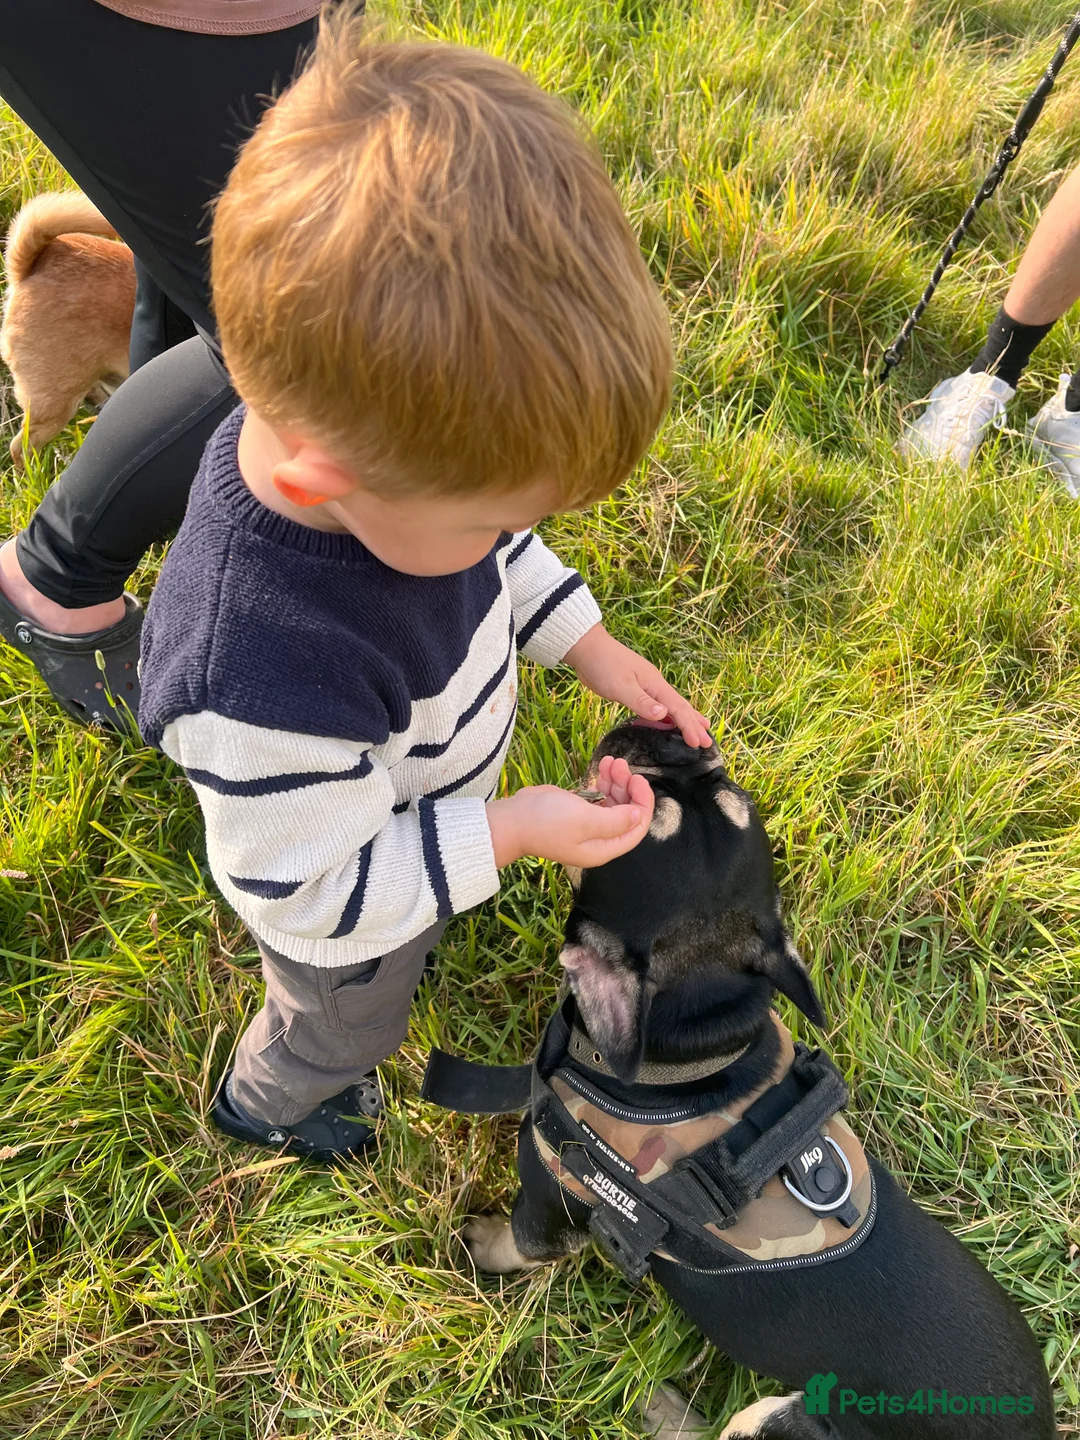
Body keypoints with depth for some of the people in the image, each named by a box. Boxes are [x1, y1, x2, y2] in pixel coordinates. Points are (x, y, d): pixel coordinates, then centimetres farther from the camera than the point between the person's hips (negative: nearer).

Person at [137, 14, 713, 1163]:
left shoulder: (374, 432, -27)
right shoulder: (266, 687, -50)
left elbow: (503, 552, -4)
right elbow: (311, 899, -32)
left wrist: (592, 649, -8)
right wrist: (509, 833, -34)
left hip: (430, 798, 6)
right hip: (347, 920, -5)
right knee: (348, 1027, 30)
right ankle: (263, 1100, 66)